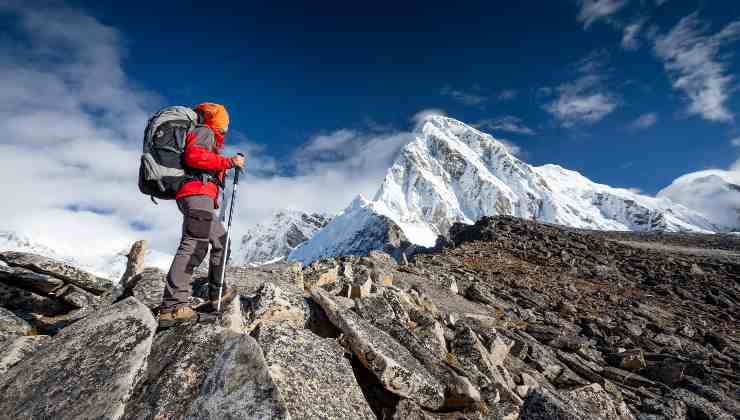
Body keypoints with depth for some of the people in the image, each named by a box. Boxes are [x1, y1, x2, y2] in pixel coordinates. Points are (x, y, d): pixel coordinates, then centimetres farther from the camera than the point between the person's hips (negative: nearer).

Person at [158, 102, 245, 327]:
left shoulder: (209, 137, 33)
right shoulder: (204, 131, 5)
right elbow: (193, 155, -15)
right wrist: (229, 161, -14)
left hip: (200, 197, 11)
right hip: (197, 193, -11)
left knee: (221, 241, 13)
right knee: (195, 244, -18)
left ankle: (217, 291, 17)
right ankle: (173, 306, -23)